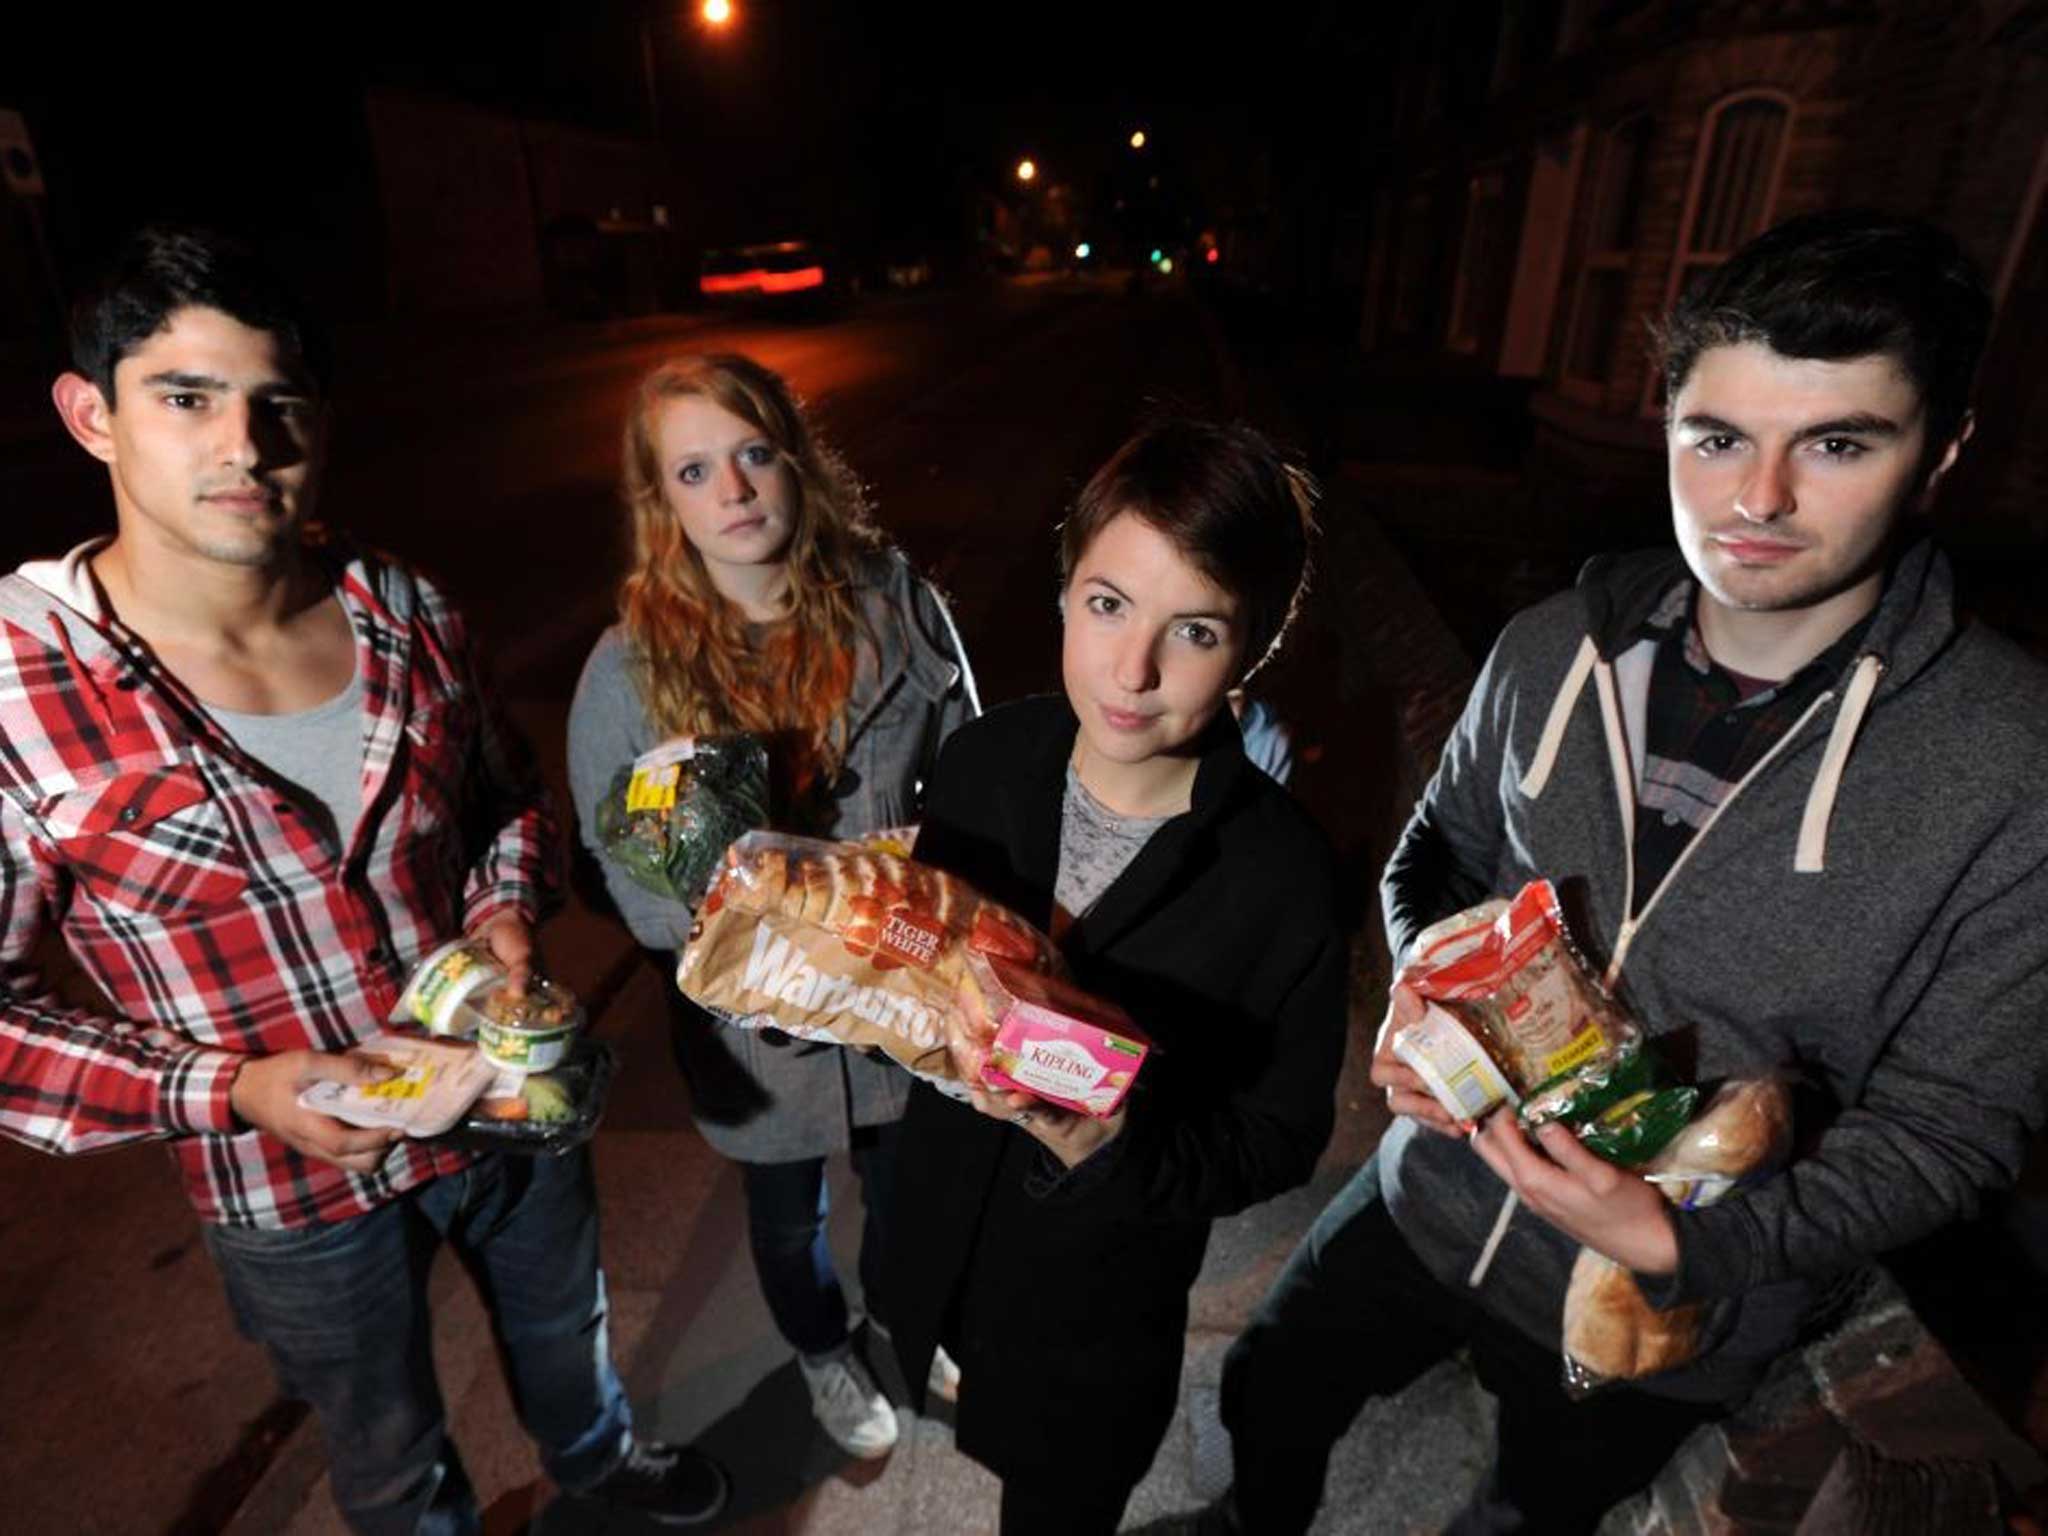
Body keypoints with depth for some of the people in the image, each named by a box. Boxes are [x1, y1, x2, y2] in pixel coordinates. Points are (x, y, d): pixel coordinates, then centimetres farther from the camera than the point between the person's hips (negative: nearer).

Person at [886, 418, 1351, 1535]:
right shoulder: (986, 760, -17)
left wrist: (1115, 1146, -34)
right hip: (938, 1230, 5)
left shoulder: (1283, 882, -28)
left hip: (1102, 1302, -4)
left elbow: (1280, 1139, -17)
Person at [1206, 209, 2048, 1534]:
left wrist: (1684, 1241, -28)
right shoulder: (1554, 649, -13)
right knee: (1271, 1392, 25)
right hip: (1442, 1190, 4)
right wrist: (1425, 996, -16)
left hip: (1672, 1304, -3)